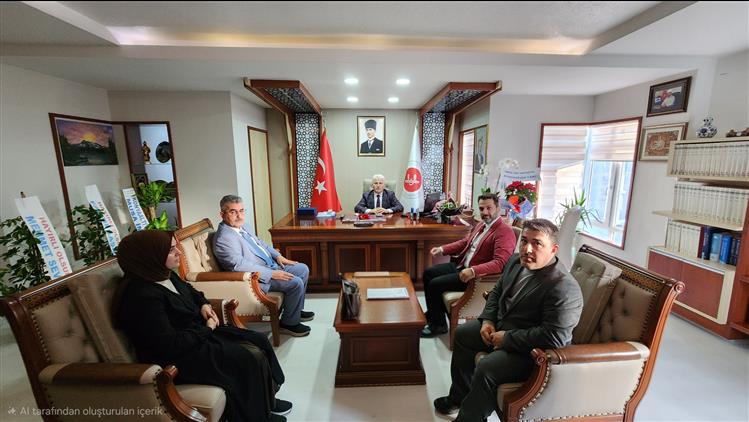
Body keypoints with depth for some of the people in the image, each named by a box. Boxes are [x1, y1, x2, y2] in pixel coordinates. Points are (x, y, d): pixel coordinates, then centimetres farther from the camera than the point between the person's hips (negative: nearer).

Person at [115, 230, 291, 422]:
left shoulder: (166, 275, 1)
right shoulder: (142, 297, -27)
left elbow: (191, 291, 23)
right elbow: (171, 345, -28)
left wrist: (204, 305, 3)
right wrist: (208, 328, -14)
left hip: (198, 333, 10)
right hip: (177, 358, -9)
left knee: (259, 342, 1)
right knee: (251, 360, -18)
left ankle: (266, 401, 17)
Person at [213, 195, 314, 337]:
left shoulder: (242, 226, 9)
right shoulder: (223, 238, -20)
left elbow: (261, 243, 21)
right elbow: (240, 265, -28)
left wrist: (278, 256, 6)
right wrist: (272, 274, -28)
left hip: (271, 266, 10)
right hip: (257, 278, -10)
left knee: (303, 269, 8)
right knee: (296, 283, -21)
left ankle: (296, 310, 22)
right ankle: (289, 323, 1)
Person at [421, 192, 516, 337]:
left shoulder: (505, 232, -18)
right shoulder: (481, 224, 11)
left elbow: (500, 263, -29)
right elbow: (465, 242, 21)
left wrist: (473, 271, -39)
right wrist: (442, 249, 10)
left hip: (477, 276, -9)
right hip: (461, 265, 10)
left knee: (435, 284, -16)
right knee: (428, 273, 9)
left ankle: (438, 325, 6)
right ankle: (432, 314, 24)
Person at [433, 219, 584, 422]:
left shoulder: (564, 288, -28)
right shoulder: (516, 261, -3)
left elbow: (553, 337, -31)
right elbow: (497, 291, 11)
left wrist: (507, 338, -23)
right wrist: (487, 320, -3)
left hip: (530, 349, -9)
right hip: (500, 325, 9)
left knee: (486, 368, -26)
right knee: (462, 334, 14)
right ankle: (460, 396, 32)